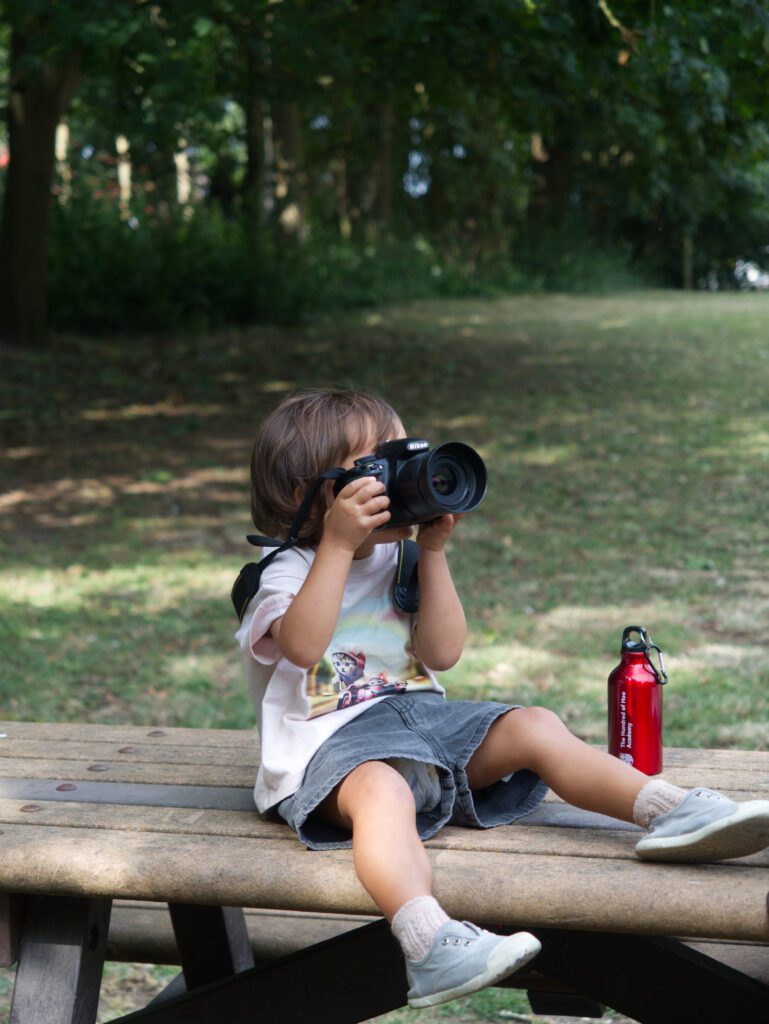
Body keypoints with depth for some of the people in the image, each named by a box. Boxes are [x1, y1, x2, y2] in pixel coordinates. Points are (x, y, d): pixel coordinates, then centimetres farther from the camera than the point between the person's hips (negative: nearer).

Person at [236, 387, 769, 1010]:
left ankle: (670, 811, -14)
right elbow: (302, 648, -25)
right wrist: (337, 544, -26)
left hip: (421, 715, 8)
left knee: (535, 727, -9)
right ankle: (432, 947, -63)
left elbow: (441, 654, 6)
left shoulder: (394, 562, 15)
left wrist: (433, 553, 0)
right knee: (382, 788, -40)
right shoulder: (285, 572, -4)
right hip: (334, 740, -7)